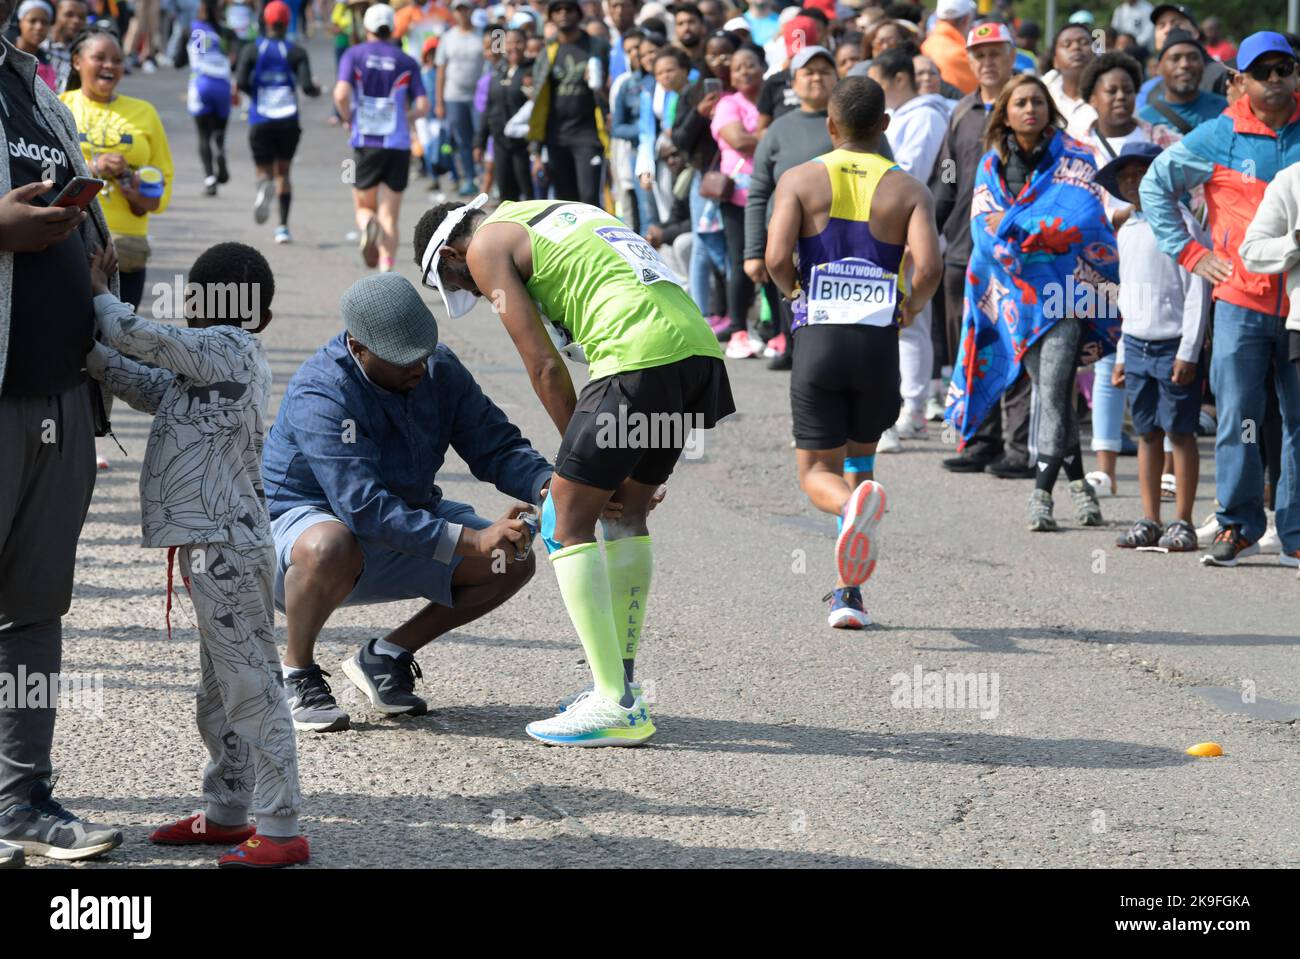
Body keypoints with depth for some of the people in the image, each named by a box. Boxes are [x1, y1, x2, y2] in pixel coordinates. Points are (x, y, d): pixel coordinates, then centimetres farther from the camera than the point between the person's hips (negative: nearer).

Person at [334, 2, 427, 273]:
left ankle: (368, 227, -22)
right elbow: (422, 106, 0)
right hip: (398, 145, 1)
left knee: (364, 208, 13)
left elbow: (341, 94, -13)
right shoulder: (407, 62, 5)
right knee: (389, 217, 5)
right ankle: (386, 268, -10)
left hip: (365, 144, -1)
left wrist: (348, 119, 6)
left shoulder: (353, 55, 2)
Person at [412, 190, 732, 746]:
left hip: (642, 355, -8)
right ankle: (621, 685, 26)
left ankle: (615, 706, -4)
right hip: (698, 344, 8)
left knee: (569, 517, 0)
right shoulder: (552, 214, 33)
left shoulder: (487, 245, 9)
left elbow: (545, 366, 2)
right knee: (626, 512, 21)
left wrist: (580, 459, 10)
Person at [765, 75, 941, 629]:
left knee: (817, 471, 6)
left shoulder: (800, 180, 2)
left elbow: (777, 259, -12)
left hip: (818, 336, -2)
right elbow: (928, 268, -12)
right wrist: (911, 307, 9)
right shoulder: (907, 189, 5)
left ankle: (852, 505, -32)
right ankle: (849, 591, 16)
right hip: (878, 340, 2)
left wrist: (795, 292, 10)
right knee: (860, 454, 22)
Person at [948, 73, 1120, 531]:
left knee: (1053, 387, -14)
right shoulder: (992, 165, 12)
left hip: (1066, 287, -4)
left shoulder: (1072, 158, 1)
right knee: (1047, 390, 4)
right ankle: (1077, 481, 15)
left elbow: (1078, 218, -12)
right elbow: (985, 227, 1)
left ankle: (1042, 492, -16)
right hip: (1016, 291, 4)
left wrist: (1012, 226, -13)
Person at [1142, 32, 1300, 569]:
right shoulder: (1218, 138, 2)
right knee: (1238, 421, 0)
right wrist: (1188, 252, 7)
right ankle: (1238, 526, 11)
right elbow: (1155, 186, 14)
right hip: (1240, 302, -1)